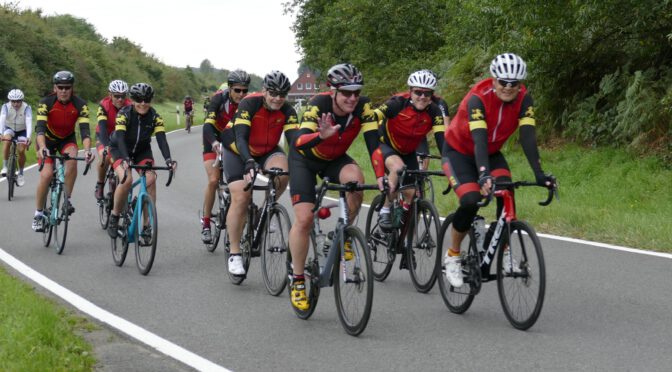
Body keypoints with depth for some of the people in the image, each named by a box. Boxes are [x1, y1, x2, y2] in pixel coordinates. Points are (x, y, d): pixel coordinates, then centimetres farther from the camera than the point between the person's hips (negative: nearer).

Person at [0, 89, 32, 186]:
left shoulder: (27, 108, -26)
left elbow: (29, 122, -37)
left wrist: (28, 137, -52)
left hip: (22, 131, 0)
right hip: (9, 129, 0)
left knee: (21, 151, -18)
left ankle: (20, 174, 4)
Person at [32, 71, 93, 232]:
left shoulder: (80, 105, -21)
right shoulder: (45, 103, -24)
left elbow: (85, 130, -28)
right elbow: (40, 128, -34)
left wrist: (87, 150, -46)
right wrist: (42, 148, -51)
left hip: (67, 139, 1)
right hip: (47, 140, -1)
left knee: (72, 159, -31)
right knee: (46, 174, -18)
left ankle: (67, 199, -16)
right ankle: (38, 214, -2)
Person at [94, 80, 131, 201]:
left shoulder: (129, 107, -23)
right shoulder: (104, 105, -28)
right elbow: (102, 127, -37)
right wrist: (107, 146, -52)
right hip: (104, 136, -2)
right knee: (105, 157, -29)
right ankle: (100, 185, -6)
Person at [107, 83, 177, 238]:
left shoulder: (155, 117, -17)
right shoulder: (124, 114, -25)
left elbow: (161, 139, -26)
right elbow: (120, 138, -35)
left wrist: (168, 159, -44)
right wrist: (125, 159, -52)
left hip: (142, 150, 3)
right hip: (120, 149, -3)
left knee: (151, 180, -21)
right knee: (126, 179, -28)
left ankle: (147, 224, -16)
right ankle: (114, 217, -8)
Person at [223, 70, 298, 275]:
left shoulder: (287, 111, -17)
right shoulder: (249, 104, -28)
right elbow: (240, 137, -36)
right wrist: (249, 163, -51)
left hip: (267, 151, 3)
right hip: (238, 151, -3)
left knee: (282, 173, -30)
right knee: (241, 198, -16)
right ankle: (234, 254, -6)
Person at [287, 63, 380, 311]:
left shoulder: (362, 107, -24)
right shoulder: (319, 104, -33)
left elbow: (373, 142, -28)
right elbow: (299, 142, -45)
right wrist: (322, 135, -66)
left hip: (335, 159, 3)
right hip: (304, 159, -3)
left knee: (355, 179, -31)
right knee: (304, 219, -14)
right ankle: (297, 281, 2)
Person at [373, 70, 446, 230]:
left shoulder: (434, 112, -19)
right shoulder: (397, 103, -28)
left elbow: (441, 139, -23)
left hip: (408, 153, 4)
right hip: (386, 146, -4)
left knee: (411, 194, -1)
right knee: (398, 167, -34)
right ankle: (385, 212, -17)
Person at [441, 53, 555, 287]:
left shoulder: (523, 99, -19)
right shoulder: (478, 98, -32)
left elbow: (528, 136, -26)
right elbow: (479, 139, -42)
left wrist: (539, 174, -38)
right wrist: (483, 175, -55)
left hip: (491, 153, 4)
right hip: (459, 151, -4)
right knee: (471, 201, -23)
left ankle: (504, 252, -6)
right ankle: (452, 256, -2)